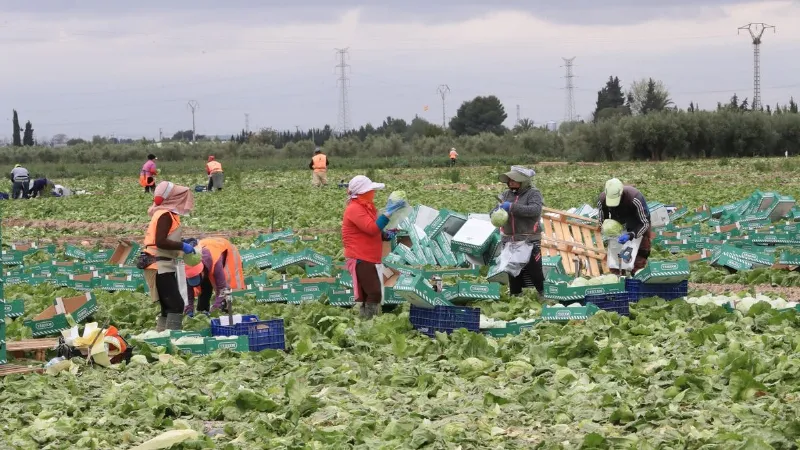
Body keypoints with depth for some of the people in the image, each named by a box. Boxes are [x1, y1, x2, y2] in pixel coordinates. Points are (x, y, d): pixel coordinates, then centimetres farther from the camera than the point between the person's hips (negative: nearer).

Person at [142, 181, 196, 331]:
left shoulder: (165, 214, 15)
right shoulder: (166, 215, -14)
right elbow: (160, 241, -24)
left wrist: (182, 245, 11)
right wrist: (182, 246, -18)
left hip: (163, 266, 10)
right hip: (161, 267, -10)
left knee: (168, 306, 16)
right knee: (176, 304, -14)